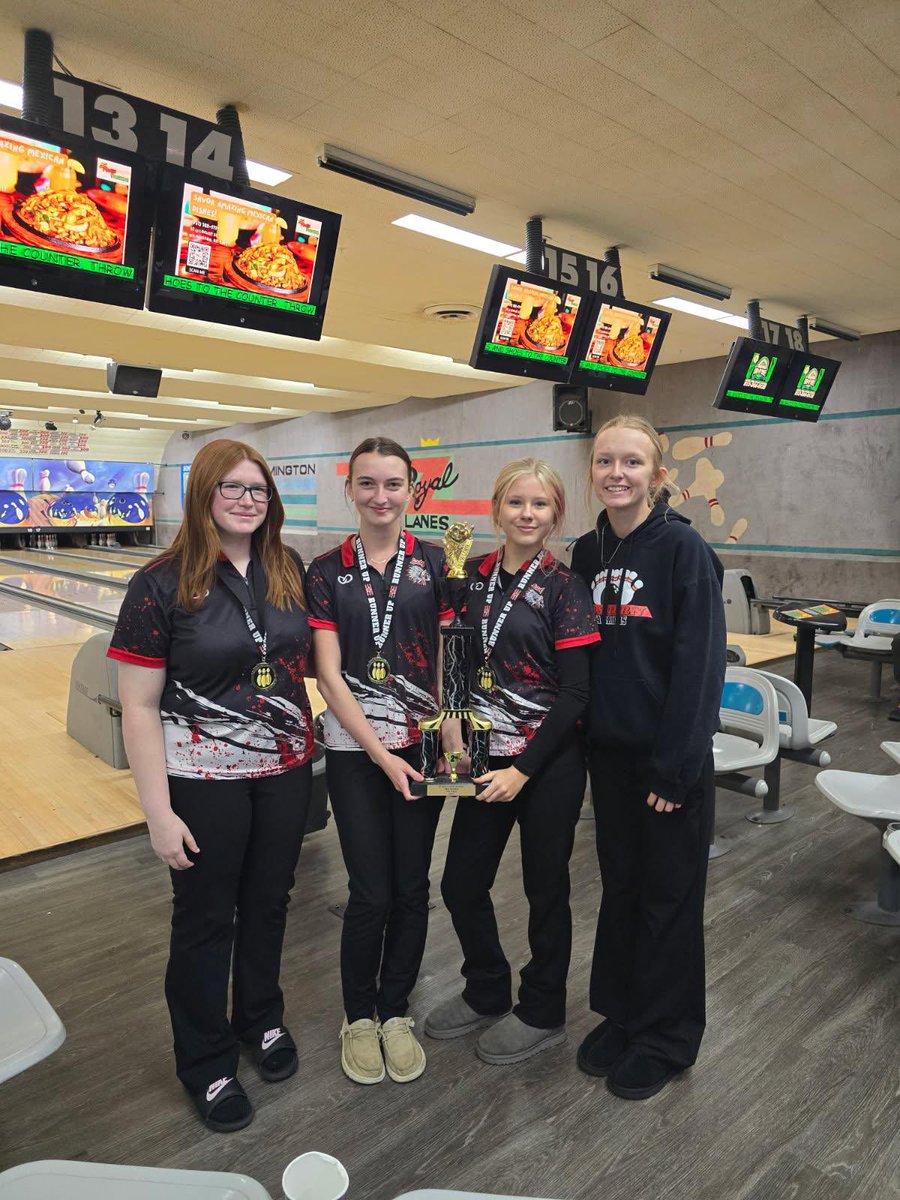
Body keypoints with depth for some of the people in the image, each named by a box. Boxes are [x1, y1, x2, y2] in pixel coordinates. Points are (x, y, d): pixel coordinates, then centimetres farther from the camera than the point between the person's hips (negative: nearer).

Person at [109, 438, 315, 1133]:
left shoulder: (290, 572, -1)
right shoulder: (163, 584, -13)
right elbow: (139, 706, -13)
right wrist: (159, 812, -14)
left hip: (286, 769, 4)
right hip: (204, 778, -3)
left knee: (269, 901, 19)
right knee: (206, 917, 12)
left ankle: (261, 1017, 46)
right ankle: (207, 1063, 36)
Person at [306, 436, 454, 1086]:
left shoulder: (435, 563, 0)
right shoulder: (327, 571, -2)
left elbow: (450, 659, 1)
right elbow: (330, 674, -5)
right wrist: (381, 754, -11)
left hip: (422, 744, 1)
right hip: (354, 747, -1)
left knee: (411, 887, 11)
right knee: (371, 892, 4)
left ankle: (395, 1011, 34)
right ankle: (359, 1015, 30)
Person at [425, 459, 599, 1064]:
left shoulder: (565, 587, -10)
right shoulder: (475, 575, 3)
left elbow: (576, 691, -13)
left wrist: (523, 769, -15)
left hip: (549, 764, -4)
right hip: (487, 758, 5)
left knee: (545, 888, 12)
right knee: (461, 884, 12)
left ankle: (543, 1013, 35)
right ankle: (487, 992, 39)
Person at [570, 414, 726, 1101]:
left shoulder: (684, 549, -13)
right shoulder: (587, 554, 4)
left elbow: (699, 663, -16)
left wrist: (676, 763, -17)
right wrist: (583, 735, 5)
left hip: (670, 753, -5)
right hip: (609, 749, 5)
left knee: (669, 893, 10)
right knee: (620, 883, 18)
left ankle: (665, 1037, 30)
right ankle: (620, 1012, 37)